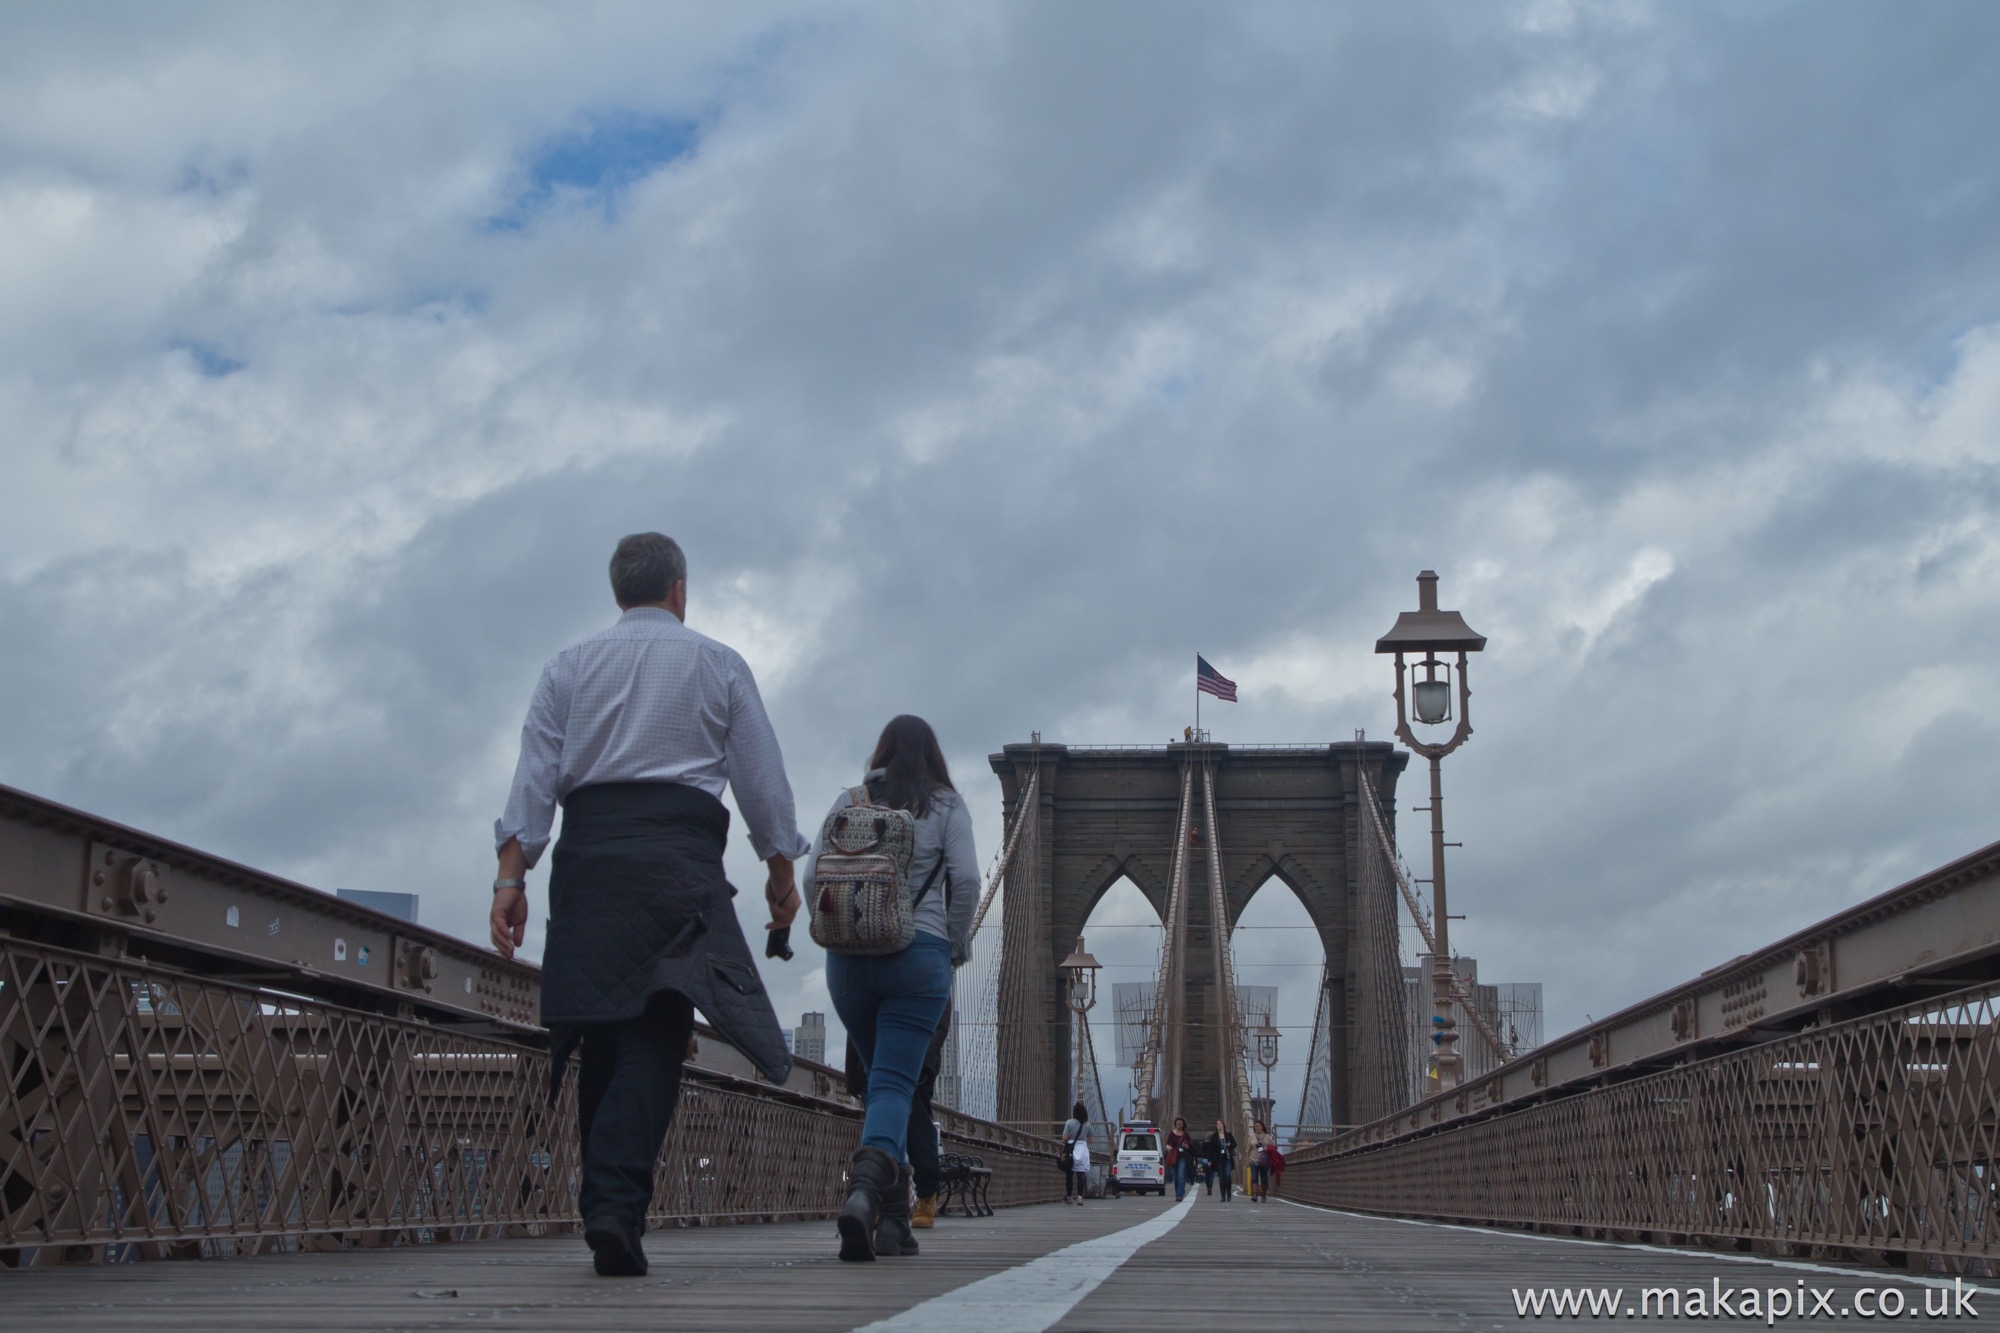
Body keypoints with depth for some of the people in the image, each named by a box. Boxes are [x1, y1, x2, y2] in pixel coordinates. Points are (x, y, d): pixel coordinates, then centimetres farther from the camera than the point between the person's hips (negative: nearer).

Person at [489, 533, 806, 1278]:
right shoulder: (717, 665, 13)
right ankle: (616, 1205, -24)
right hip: (679, 847, -2)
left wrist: (512, 873, 1)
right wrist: (781, 868, 18)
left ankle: (606, 1208, 9)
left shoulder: (568, 667, 17)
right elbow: (762, 777, 10)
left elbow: (534, 774, 6)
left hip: (588, 852, 3)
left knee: (600, 1035, 8)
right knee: (655, 1034, -8)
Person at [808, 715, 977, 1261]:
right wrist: (957, 946, 7)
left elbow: (811, 877, 5)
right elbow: (965, 878, -5)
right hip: (918, 955, -3)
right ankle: (865, 1189, -34)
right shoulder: (946, 806, 6)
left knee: (881, 1077, 17)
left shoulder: (848, 802, 11)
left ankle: (893, 1216, 15)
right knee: (896, 1083, -8)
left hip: (847, 959, 3)